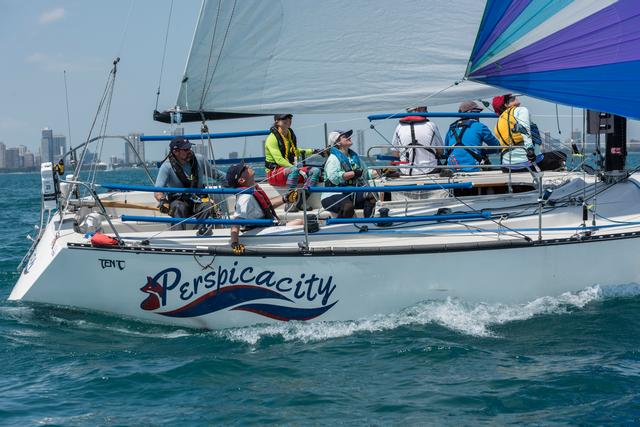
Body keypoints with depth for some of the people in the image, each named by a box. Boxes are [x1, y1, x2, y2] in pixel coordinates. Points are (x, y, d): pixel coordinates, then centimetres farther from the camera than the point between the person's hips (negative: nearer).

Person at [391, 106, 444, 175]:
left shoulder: (399, 127, 1)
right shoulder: (431, 126, -4)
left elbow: (395, 154, 5)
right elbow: (440, 151, 5)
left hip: (406, 172, 2)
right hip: (429, 171, -2)